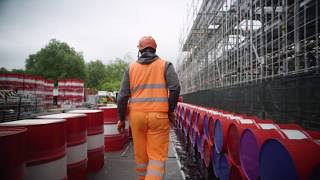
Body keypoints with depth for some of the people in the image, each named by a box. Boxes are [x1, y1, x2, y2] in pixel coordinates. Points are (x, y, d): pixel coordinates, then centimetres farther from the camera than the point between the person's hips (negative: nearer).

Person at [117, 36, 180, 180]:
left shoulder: (131, 67, 10)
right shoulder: (165, 65, 6)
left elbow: (123, 95, 5)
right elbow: (175, 88, -8)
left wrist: (121, 118, 12)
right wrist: (171, 110, 2)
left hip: (136, 114, 3)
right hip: (159, 115, -2)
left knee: (140, 154, 16)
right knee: (157, 155, 2)